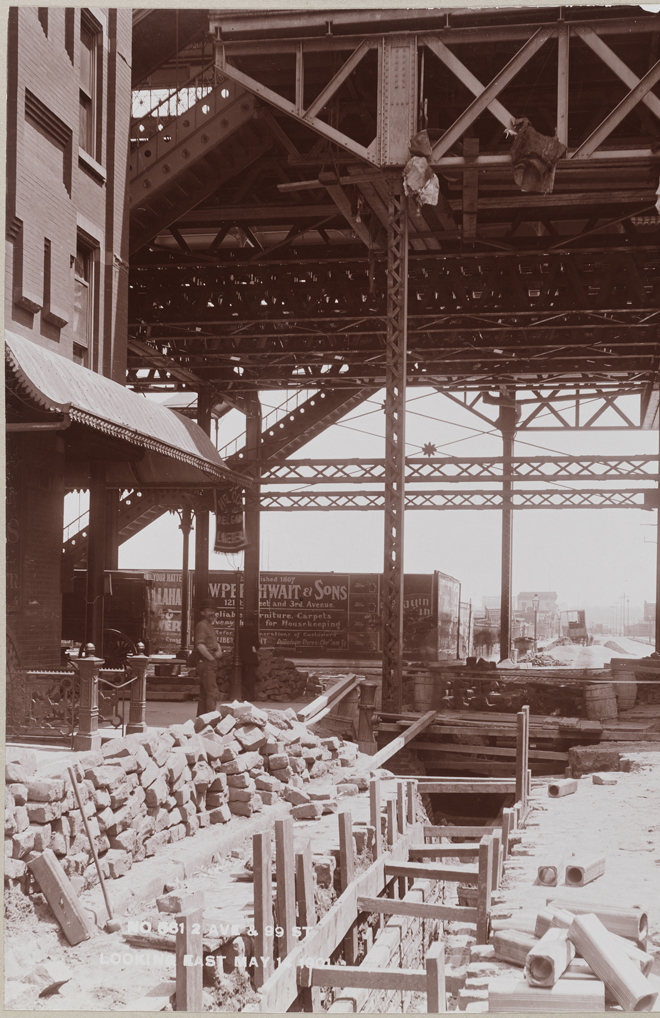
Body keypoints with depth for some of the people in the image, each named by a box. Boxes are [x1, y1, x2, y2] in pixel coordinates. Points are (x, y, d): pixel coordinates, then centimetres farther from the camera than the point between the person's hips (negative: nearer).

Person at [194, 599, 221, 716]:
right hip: (205, 662, -10)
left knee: (204, 694, 13)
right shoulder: (201, 625, -11)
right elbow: (200, 645, -23)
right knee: (212, 693, -14)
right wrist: (211, 657, -17)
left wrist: (219, 651, 10)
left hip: (211, 663, 10)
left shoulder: (210, 626, 21)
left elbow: (215, 642, 31)